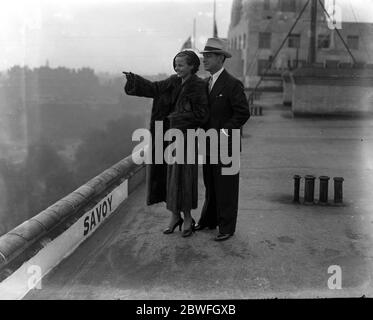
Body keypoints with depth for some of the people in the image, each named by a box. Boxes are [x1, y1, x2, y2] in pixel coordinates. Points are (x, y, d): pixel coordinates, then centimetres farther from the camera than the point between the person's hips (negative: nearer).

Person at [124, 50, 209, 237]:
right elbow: (153, 88, 4)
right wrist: (134, 79, -11)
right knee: (167, 177, 9)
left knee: (182, 178, -1)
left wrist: (176, 117, -15)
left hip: (185, 138, -7)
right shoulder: (174, 82, 9)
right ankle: (175, 216, 23)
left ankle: (188, 219, 15)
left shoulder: (198, 86, -10)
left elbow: (202, 114, -14)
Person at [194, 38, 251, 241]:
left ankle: (227, 227, 11)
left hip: (226, 144, -7)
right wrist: (205, 130, 6)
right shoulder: (208, 83, 13)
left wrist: (221, 131, -19)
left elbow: (243, 113, -16)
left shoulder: (233, 84, -12)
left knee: (226, 187, 1)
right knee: (210, 185, 15)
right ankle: (209, 220, 27)